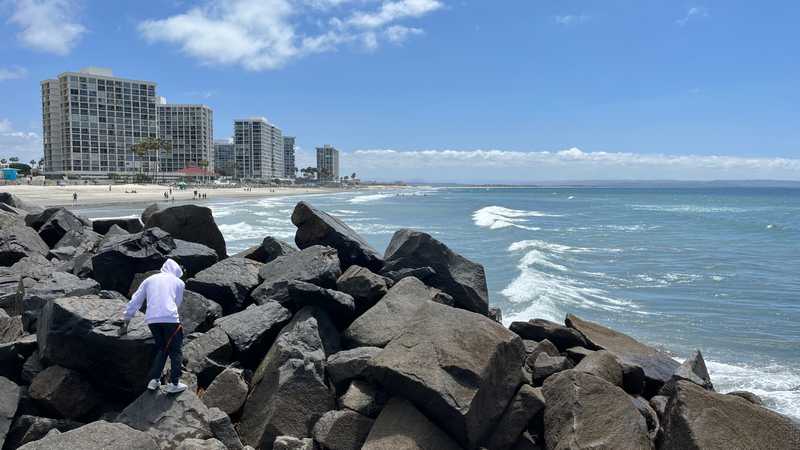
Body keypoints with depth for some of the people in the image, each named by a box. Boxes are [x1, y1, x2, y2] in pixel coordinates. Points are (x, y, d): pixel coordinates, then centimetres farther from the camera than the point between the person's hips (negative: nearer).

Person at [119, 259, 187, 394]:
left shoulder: (149, 279, 23)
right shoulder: (178, 282, 17)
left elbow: (134, 301, 21)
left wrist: (125, 323, 25)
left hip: (151, 319, 3)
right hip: (170, 318, -3)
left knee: (161, 349, 21)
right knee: (175, 351, 8)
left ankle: (154, 380, 13)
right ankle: (174, 384, 5)